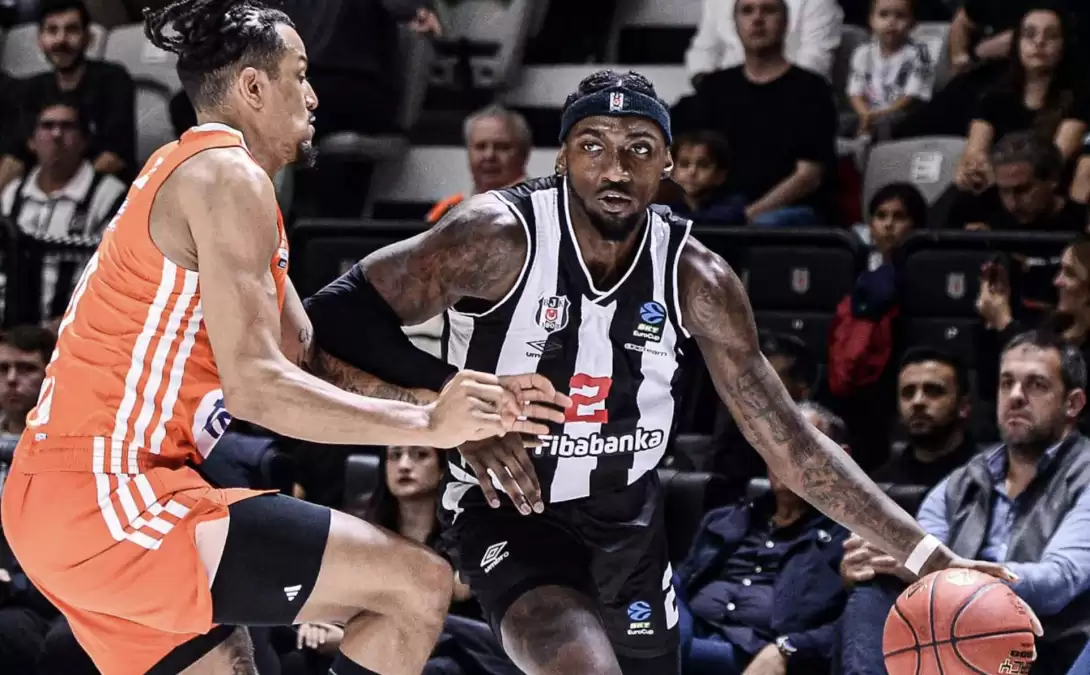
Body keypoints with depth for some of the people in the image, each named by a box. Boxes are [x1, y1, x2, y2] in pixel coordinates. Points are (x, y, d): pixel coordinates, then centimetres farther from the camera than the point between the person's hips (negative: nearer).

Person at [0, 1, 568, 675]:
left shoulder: (191, 173, 22)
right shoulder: (230, 178, -10)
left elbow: (309, 360, 20)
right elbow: (255, 387, -21)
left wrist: (465, 401, 10)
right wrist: (429, 424, -22)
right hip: (110, 497, -11)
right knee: (417, 583, -12)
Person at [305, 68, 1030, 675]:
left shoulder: (696, 279, -10)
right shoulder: (501, 237, -21)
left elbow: (789, 442, -4)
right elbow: (336, 318, -21)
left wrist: (927, 556, -9)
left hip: (625, 518, 5)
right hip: (508, 512, -5)